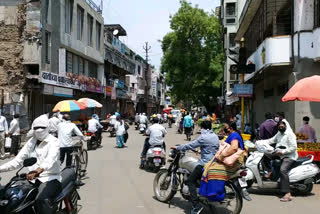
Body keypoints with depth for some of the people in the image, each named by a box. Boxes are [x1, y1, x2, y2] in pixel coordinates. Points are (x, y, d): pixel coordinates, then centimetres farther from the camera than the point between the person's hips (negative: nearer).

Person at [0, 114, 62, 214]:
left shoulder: (53, 141, -4)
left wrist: (39, 170, -44)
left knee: (41, 200, -34)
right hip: (34, 179, 6)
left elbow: (50, 159, -24)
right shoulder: (31, 142, 16)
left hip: (50, 178, -6)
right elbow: (18, 160, 11)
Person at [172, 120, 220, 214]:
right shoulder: (215, 136, 12)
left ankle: (196, 205, -15)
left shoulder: (203, 137, -12)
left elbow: (190, 145, -9)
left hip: (205, 163, -9)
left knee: (190, 181, -6)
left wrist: (177, 148, 3)